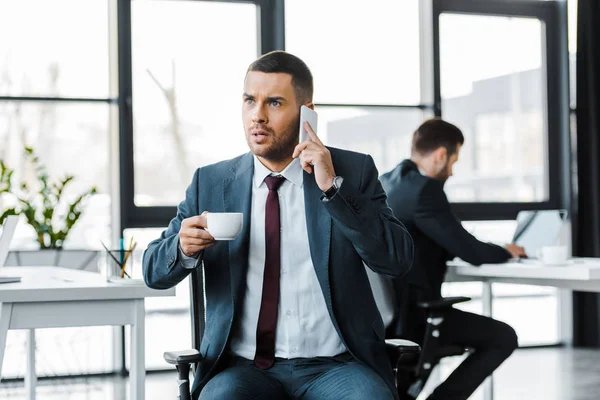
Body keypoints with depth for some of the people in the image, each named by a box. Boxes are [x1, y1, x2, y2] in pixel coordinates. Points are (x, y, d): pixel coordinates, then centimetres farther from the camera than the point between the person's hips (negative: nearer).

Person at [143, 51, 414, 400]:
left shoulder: (354, 171, 4)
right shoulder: (210, 182, 8)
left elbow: (399, 261, -7)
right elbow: (155, 273, 8)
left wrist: (333, 187, -15)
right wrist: (183, 247, -15)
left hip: (336, 367, 0)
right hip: (243, 369, 0)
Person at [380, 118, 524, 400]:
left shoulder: (384, 183, 11)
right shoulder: (425, 189, -18)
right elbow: (471, 252, -18)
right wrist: (506, 252, 4)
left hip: (384, 308, 10)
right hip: (410, 312, -10)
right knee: (504, 338, -2)